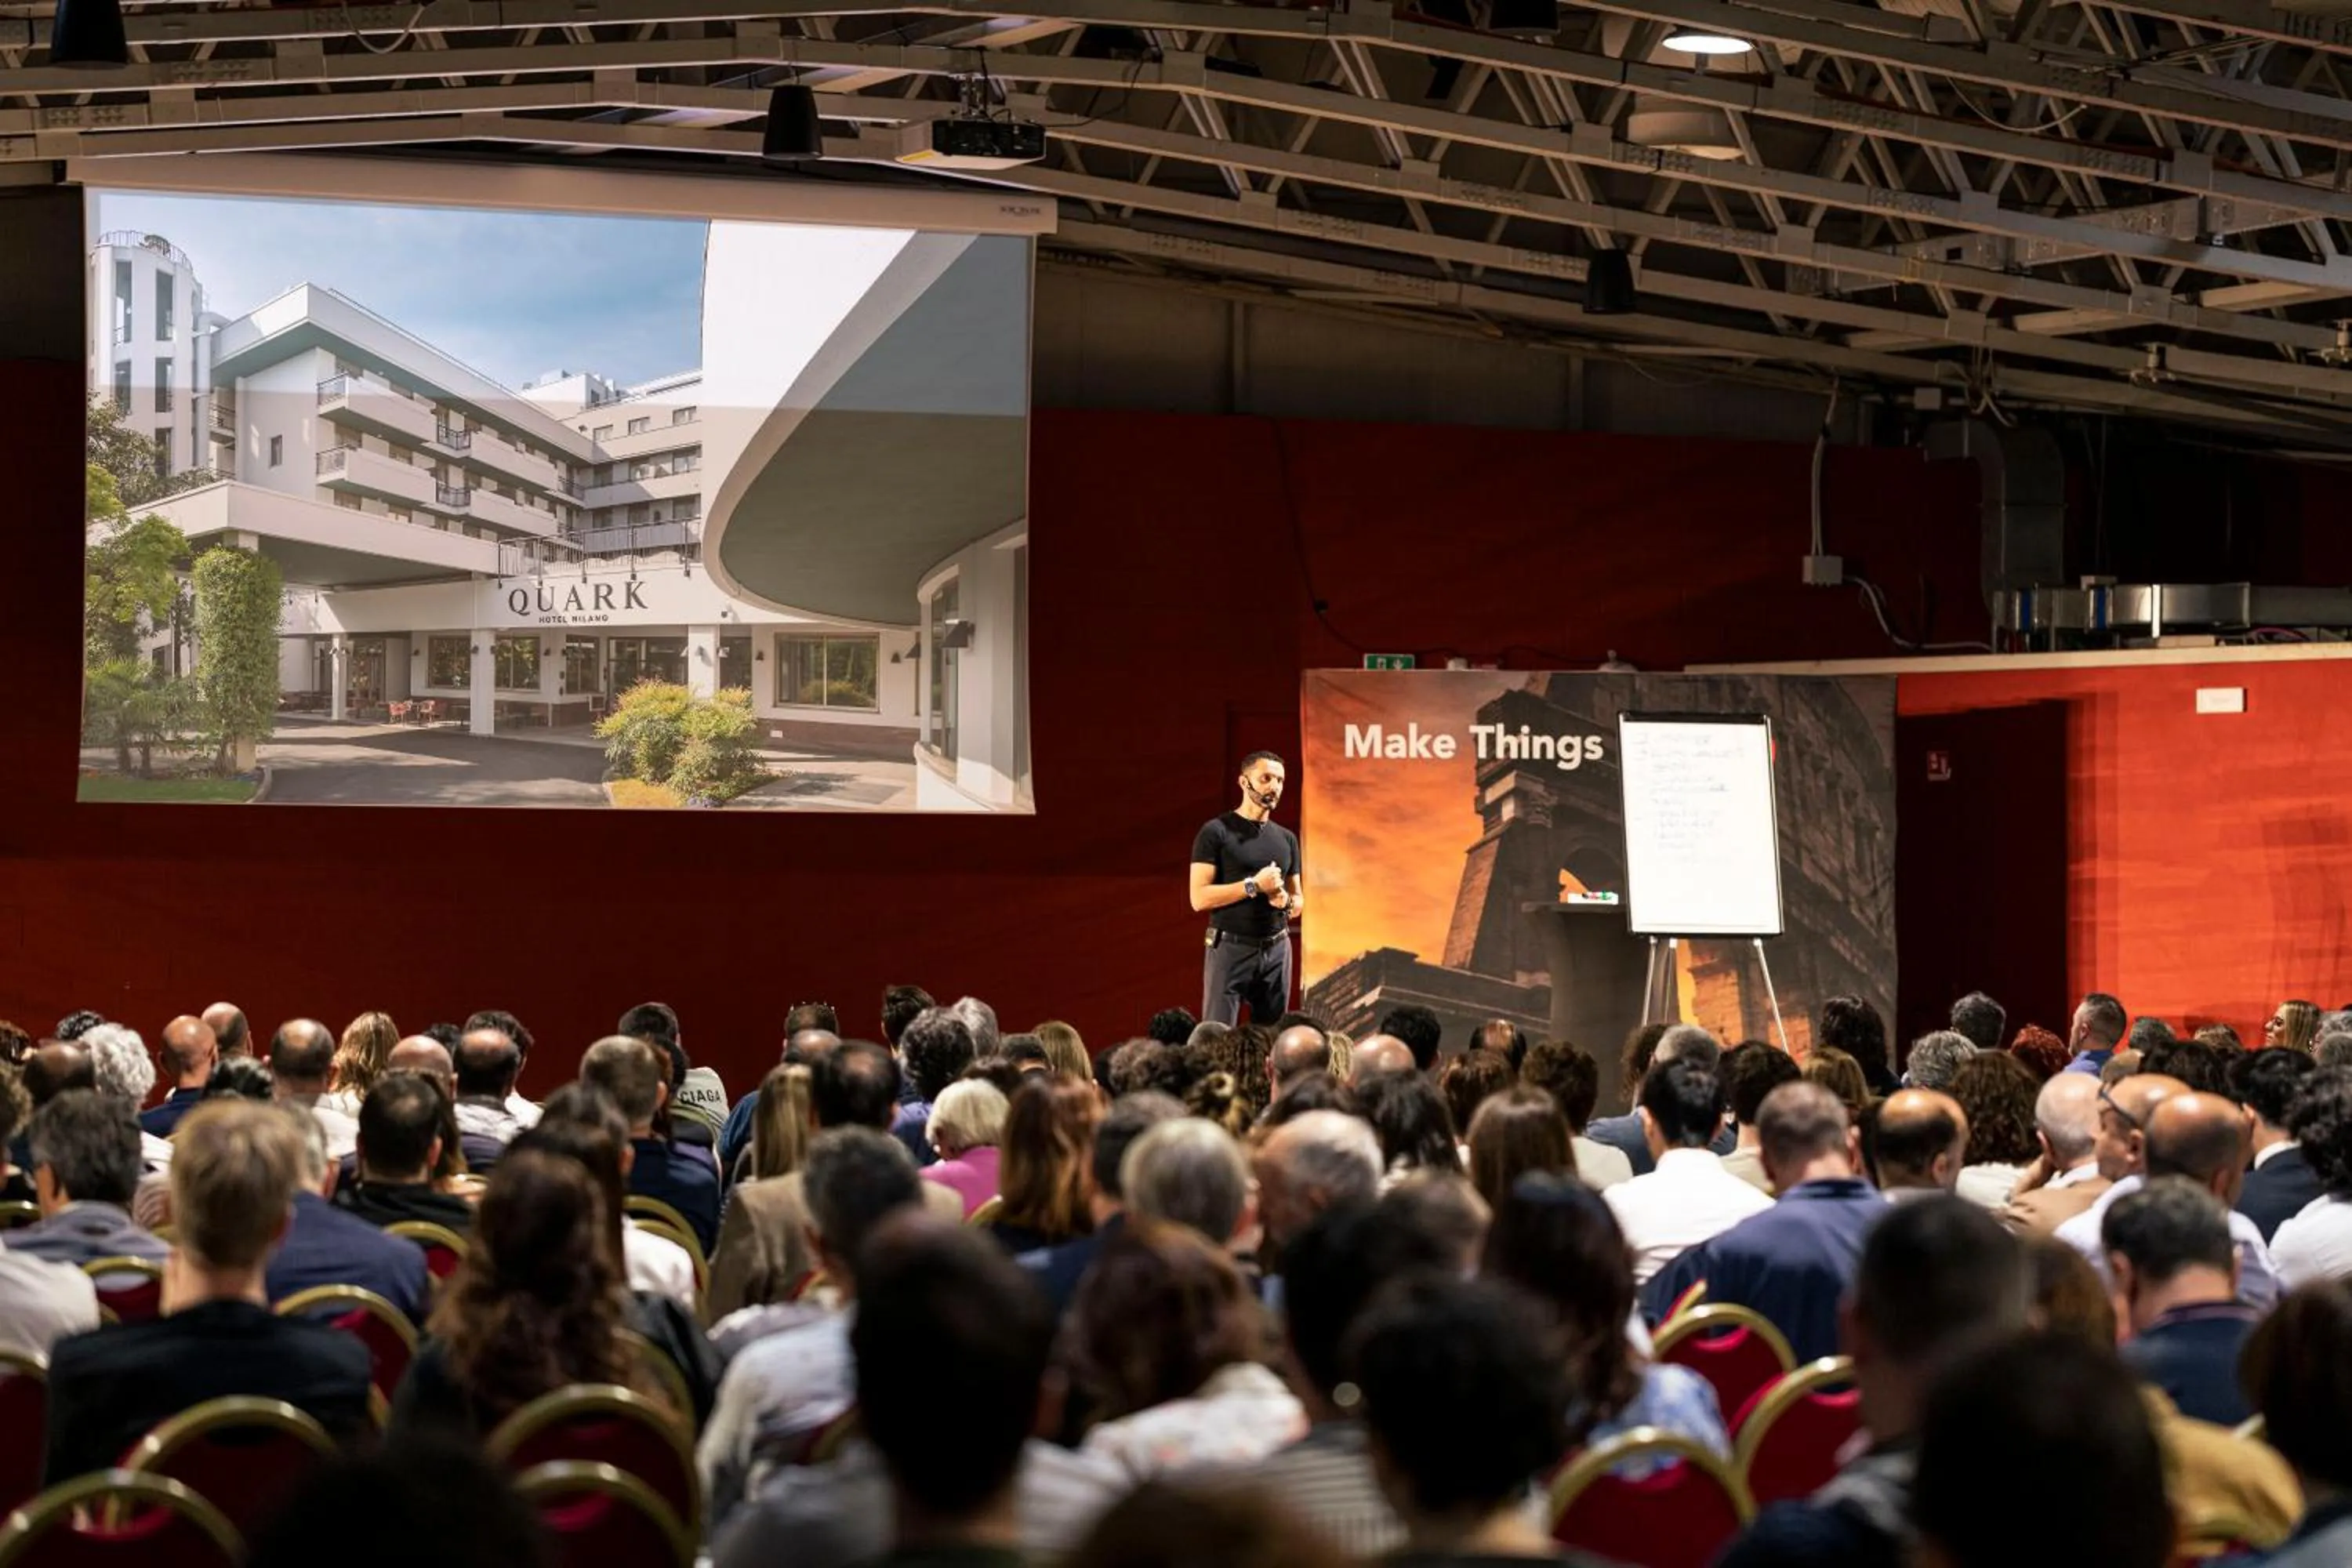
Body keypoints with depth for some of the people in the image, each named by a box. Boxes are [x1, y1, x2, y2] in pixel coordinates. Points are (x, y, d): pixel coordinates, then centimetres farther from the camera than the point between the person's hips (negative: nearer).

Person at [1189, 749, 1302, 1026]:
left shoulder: (1286, 838, 14)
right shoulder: (1216, 832, -4)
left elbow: (1299, 900, 21)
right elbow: (1200, 898, -11)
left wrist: (1287, 902, -3)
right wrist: (1254, 885, -17)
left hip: (1276, 951, 5)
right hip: (1231, 949, -5)